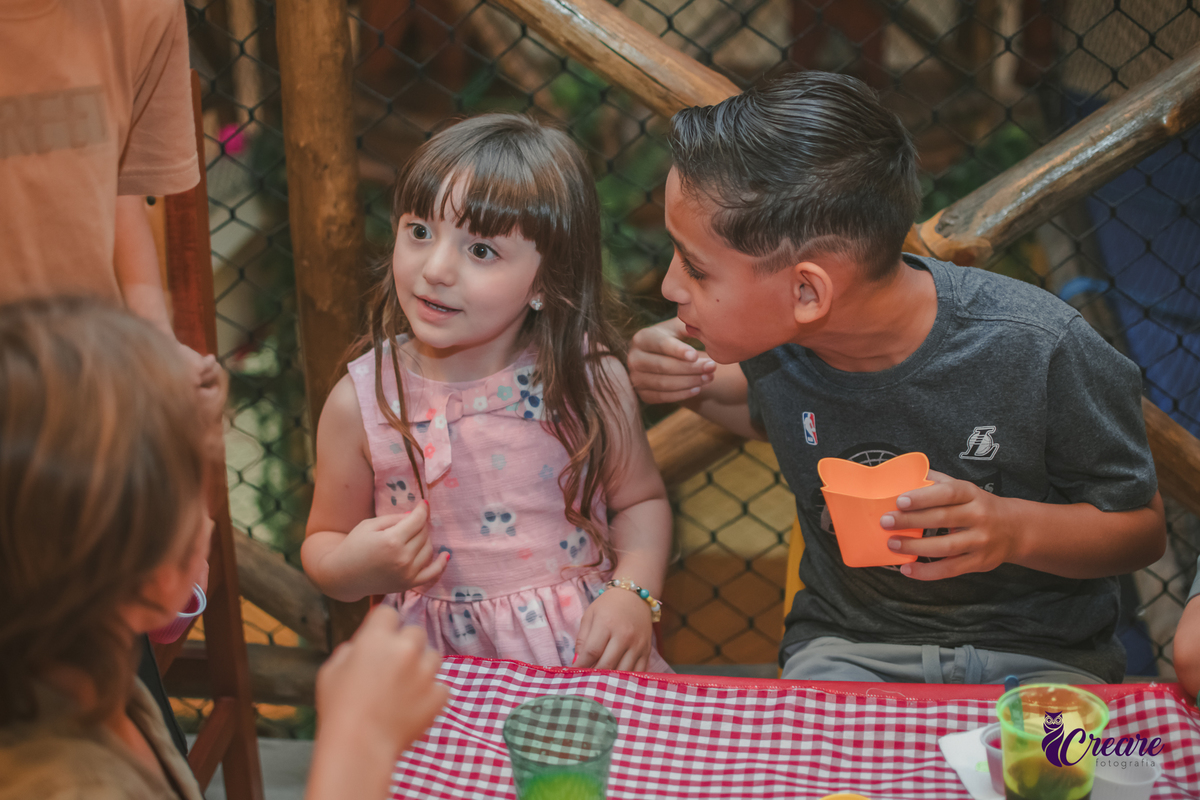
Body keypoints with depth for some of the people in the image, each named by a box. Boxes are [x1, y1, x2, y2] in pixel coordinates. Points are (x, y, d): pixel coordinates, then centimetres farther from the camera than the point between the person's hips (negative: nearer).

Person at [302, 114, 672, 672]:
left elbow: (640, 501, 8)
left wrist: (632, 596, -9)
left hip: (581, 647, -1)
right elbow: (322, 545, 7)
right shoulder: (360, 402, -6)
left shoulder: (589, 379, -6)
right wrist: (354, 568, -15)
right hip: (438, 658, 1)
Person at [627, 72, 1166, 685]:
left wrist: (1014, 529, -26)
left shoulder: (1039, 350, -21)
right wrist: (697, 386, -4)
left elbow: (1142, 529, -7)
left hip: (1037, 655, -2)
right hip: (846, 648, 2)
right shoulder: (769, 334, -9)